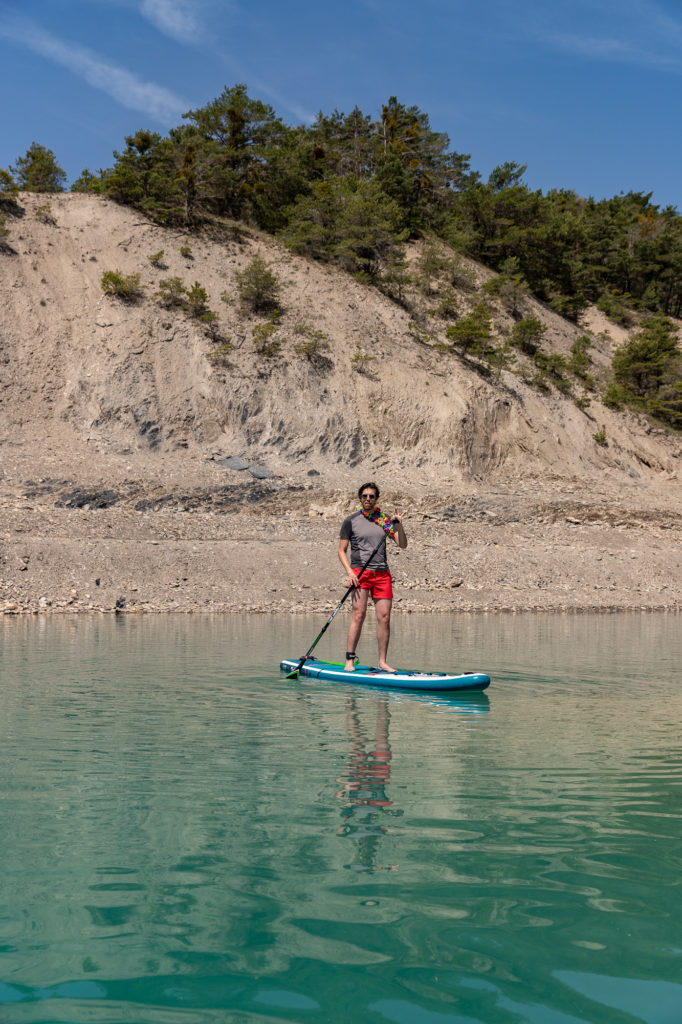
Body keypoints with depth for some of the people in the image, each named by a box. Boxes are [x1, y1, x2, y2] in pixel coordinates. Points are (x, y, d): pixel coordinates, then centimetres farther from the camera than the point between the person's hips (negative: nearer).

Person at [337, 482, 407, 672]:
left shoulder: (384, 520, 12)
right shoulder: (351, 521, 5)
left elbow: (403, 545, 6)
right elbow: (342, 550, 4)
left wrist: (399, 526, -11)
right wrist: (350, 572, -10)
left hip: (382, 573, 3)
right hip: (360, 571, -3)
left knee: (384, 617, -1)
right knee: (359, 614, -13)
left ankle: (382, 661, 6)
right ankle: (349, 660, -9)